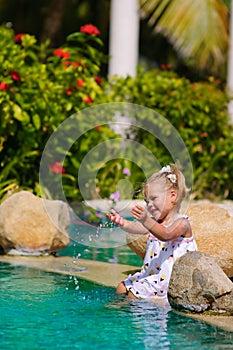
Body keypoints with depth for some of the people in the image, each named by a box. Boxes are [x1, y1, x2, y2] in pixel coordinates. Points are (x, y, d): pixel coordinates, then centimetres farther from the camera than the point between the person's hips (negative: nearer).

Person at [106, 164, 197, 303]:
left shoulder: (182, 223, -11)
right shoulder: (154, 222, 11)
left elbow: (166, 235, -32)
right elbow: (136, 228, -9)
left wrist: (146, 221, -48)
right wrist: (123, 223, -32)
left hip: (170, 279, -8)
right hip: (151, 274, 8)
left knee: (133, 294, -18)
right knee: (122, 287, 5)